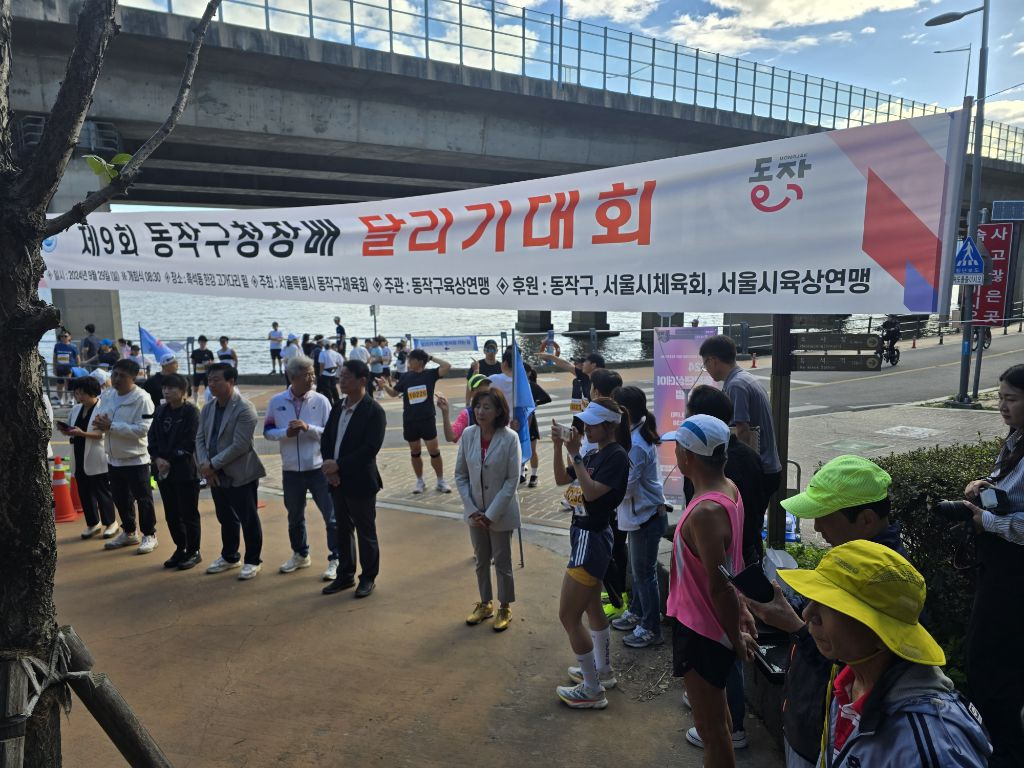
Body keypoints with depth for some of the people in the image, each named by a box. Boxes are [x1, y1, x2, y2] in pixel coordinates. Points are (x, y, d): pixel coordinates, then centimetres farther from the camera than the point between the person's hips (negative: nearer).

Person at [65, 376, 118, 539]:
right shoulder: (76, 409, 11)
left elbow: (104, 433, -20)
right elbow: (71, 428, 19)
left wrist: (83, 433, -29)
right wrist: (68, 431, -4)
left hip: (97, 460, -7)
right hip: (80, 458, 7)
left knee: (102, 492, 4)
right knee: (84, 493, 13)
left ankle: (110, 523, 19)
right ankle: (93, 523, 28)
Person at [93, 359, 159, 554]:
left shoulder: (142, 399, -17)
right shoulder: (107, 396, 6)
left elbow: (142, 429, -24)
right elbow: (97, 417, 12)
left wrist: (111, 426, -26)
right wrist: (99, 422, -12)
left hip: (136, 458, -7)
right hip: (114, 458, 7)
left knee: (143, 498, 3)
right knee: (120, 498, 18)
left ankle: (149, 535, 16)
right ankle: (128, 532, 34)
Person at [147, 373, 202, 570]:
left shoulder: (191, 412, -9)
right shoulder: (161, 411, 10)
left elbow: (190, 443, -13)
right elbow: (152, 437, 9)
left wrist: (170, 460, -12)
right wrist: (157, 459, -6)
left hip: (185, 471, -6)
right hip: (163, 471, 6)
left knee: (188, 513, 3)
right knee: (171, 514, 13)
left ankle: (193, 552, 15)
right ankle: (180, 549, 27)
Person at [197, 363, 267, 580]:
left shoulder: (244, 409, -16)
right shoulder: (208, 407, 8)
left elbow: (239, 446, -21)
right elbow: (200, 438, 8)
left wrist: (212, 464, -17)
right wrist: (204, 465, -7)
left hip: (241, 476, -7)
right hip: (216, 476, 7)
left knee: (248, 519, 4)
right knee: (226, 519, 20)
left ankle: (252, 561, 17)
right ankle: (229, 557, 35)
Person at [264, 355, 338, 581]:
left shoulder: (321, 400, -7)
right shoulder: (276, 402, -2)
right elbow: (267, 431, 4)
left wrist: (308, 428, -21)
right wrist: (286, 432, -14)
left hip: (318, 469, -2)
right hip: (291, 470, 3)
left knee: (331, 516, -1)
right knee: (294, 517, 19)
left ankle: (335, 560, 12)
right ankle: (300, 555, 39)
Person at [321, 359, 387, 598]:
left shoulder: (374, 411, -15)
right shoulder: (338, 406, 7)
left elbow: (370, 448, -22)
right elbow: (326, 438, 8)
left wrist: (339, 465, -21)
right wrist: (329, 466, -8)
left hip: (361, 482, -6)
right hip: (337, 480, 7)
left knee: (365, 532, 8)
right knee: (342, 530, 17)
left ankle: (368, 578, 24)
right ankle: (345, 576, 32)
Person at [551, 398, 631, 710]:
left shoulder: (616, 456, -18)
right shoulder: (594, 453, 7)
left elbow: (591, 492, -29)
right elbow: (561, 479, 11)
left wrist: (575, 455, -26)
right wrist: (558, 446, -2)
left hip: (591, 539, -10)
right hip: (585, 534, 10)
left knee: (568, 616, -3)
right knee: (592, 607, 23)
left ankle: (592, 690, 9)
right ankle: (603, 670, 40)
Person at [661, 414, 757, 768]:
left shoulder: (705, 512, -32)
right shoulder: (728, 488, -2)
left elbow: (719, 586, -28)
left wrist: (736, 638, -14)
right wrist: (741, 610, 16)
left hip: (702, 630, -9)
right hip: (710, 622, 9)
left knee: (710, 725, 10)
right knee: (716, 709, 28)